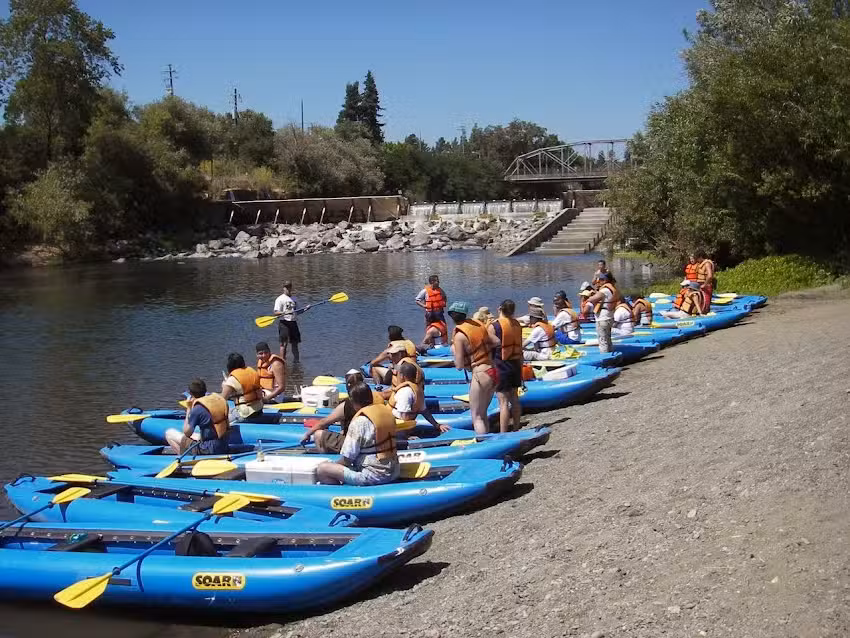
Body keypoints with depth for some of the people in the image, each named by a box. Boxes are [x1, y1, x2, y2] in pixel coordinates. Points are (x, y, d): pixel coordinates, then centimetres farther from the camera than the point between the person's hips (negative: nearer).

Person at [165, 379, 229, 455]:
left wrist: (188, 409, -2)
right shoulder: (220, 399, 3)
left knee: (169, 433, 3)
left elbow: (187, 433, -6)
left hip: (208, 451, -8)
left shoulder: (197, 408, -17)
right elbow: (228, 427, 11)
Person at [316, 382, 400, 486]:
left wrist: (336, 464, 6)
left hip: (373, 476, -9)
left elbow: (348, 459, -14)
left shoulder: (360, 421, -17)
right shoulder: (387, 411, 5)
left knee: (321, 469, -7)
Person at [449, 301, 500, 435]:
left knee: (477, 417, 1)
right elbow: (497, 342, 14)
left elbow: (459, 366, -11)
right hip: (494, 372, 7)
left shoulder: (459, 336, -14)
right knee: (483, 414, 20)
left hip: (481, 375, -7)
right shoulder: (478, 325, 5)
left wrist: (454, 351, 5)